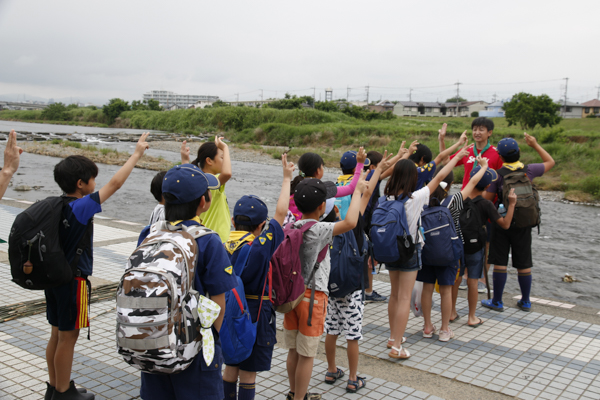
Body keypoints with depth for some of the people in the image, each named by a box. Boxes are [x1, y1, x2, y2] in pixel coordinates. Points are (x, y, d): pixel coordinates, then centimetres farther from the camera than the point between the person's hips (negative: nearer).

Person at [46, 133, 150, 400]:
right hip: (73, 281, -8)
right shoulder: (81, 207, -21)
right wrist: (137, 153, -10)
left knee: (57, 334, 17)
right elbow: (115, 184, -18)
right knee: (67, 337, 4)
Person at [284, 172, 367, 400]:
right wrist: (357, 190, -21)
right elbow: (350, 222, -31)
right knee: (306, 354, 5)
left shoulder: (291, 228, 0)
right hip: (312, 296, -7)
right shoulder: (318, 230, -20)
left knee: (293, 349, 19)